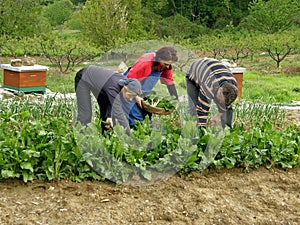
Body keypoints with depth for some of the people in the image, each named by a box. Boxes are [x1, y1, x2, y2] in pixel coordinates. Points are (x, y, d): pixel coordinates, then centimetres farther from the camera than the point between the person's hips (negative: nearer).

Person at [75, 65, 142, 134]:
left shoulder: (125, 83, -22)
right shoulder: (113, 87, -42)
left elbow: (112, 100, -5)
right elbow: (118, 114, -46)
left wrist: (109, 115, -19)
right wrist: (129, 136, -46)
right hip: (84, 78, -7)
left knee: (105, 110, 5)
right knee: (85, 113, -13)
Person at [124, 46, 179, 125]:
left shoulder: (166, 64, -9)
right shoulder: (145, 63, -31)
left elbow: (169, 81, 3)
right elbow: (130, 79, -26)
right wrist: (136, 97, -21)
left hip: (143, 95, 7)